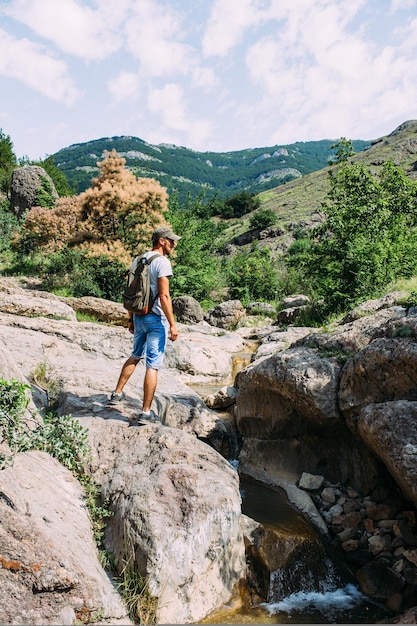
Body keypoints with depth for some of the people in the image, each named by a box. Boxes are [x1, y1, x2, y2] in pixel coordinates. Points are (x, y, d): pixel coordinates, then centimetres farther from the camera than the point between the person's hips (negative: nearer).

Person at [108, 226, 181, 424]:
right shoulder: (162, 262, -13)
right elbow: (164, 296, -19)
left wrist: (131, 319, 21)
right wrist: (172, 324, -17)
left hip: (139, 317, 8)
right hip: (156, 319, -8)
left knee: (135, 356, 26)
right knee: (153, 365, -2)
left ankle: (117, 394, 34)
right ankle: (146, 412, 3)